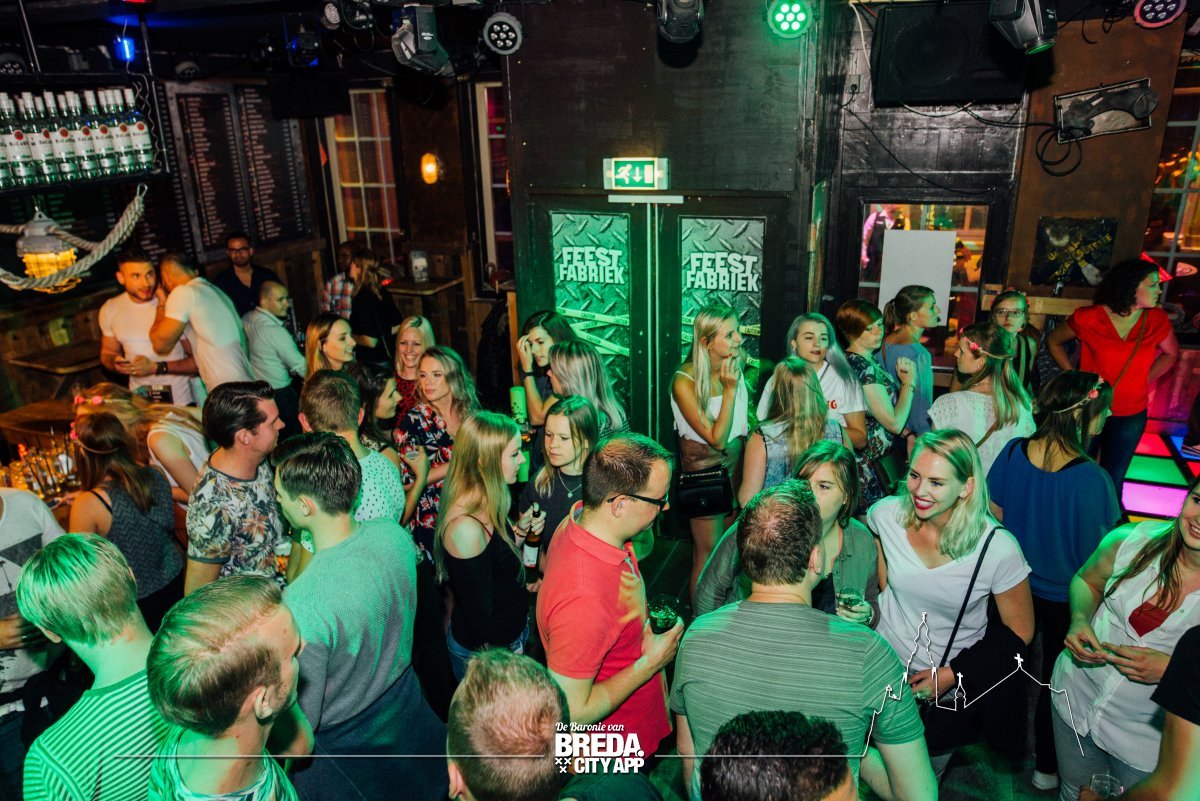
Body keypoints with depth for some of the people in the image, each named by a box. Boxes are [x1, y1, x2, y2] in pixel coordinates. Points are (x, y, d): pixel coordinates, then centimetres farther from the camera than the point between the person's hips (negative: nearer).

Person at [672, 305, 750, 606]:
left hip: (736, 466, 6)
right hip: (704, 471, -6)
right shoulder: (685, 381, -22)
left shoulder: (735, 367, -3)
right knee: (708, 553, 5)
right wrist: (730, 389, -26)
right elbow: (717, 438, -23)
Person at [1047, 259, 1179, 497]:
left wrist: (1146, 379, -2)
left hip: (1131, 416, 2)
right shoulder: (1089, 318, -14)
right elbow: (1054, 342, 2)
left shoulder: (1157, 320, -6)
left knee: (1113, 479, 14)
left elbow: (1171, 353, 12)